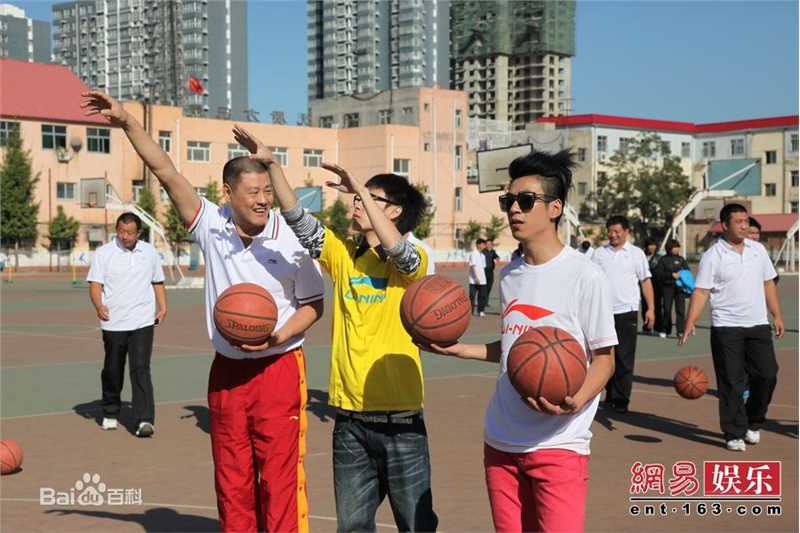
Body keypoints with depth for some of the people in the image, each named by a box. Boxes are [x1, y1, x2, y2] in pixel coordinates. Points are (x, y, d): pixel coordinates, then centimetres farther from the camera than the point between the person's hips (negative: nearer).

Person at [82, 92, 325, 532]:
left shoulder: (290, 240, -9)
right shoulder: (212, 227, -2)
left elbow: (313, 305, -1)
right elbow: (166, 172, -5)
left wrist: (278, 335, -18)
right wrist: (127, 123, -11)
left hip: (278, 368, -3)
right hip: (226, 371, 4)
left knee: (280, 477, -4)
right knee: (230, 479, 11)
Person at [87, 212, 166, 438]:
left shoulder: (149, 252, 10)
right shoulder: (103, 253, 1)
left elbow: (158, 282, 19)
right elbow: (95, 284, -6)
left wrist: (162, 307, 6)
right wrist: (98, 305, -25)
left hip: (142, 322, 0)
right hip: (113, 323, 0)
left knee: (140, 369, -10)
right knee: (112, 371, 11)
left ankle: (144, 420, -13)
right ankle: (110, 413, 31)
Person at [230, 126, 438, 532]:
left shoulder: (412, 262, -4)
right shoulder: (343, 255, 8)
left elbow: (394, 248, -26)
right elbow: (297, 217, 0)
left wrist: (360, 188, -20)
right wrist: (271, 163, -10)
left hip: (400, 419, -4)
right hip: (349, 418, 4)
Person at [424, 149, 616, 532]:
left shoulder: (585, 276, -10)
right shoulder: (509, 273, 10)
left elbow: (603, 358, -7)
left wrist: (576, 402, -25)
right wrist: (459, 350, 9)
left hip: (559, 445, -6)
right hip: (500, 442, 6)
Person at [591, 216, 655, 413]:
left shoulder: (636, 253, 4)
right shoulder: (600, 253, 9)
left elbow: (646, 282, 4)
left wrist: (651, 309, -2)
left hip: (627, 312, -3)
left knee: (624, 359, -3)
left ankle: (621, 399, 3)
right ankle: (611, 394, 24)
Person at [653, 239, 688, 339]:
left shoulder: (681, 259, 14)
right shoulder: (663, 260, 5)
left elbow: (687, 270, 12)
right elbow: (658, 273, -4)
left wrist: (681, 274, -9)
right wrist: (672, 275, -12)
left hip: (680, 287, 2)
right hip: (667, 287, -2)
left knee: (681, 309, -6)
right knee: (666, 309, -1)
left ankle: (680, 331, -5)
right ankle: (664, 330, 12)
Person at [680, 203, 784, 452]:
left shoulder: (758, 249, 9)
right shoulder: (713, 256, -6)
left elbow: (768, 284, 16)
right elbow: (700, 292, -10)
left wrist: (777, 316, 13)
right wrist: (690, 324, -20)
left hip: (758, 325, 4)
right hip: (726, 328, -4)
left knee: (767, 375, 1)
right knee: (731, 383, -1)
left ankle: (753, 424, 22)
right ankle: (734, 434, 8)